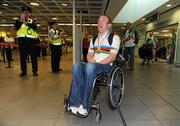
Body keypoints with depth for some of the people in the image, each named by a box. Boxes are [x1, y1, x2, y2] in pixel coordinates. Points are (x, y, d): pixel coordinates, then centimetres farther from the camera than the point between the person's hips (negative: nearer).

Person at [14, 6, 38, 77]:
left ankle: (35, 71, 7)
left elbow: (35, 27, -10)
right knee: (22, 56, 2)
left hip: (31, 39, -1)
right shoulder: (19, 20, 14)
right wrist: (21, 20, -14)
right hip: (22, 39, 1)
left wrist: (26, 23, -20)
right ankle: (23, 71, 11)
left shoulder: (32, 20, 10)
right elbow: (16, 27, -5)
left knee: (33, 56, -1)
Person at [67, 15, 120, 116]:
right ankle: (76, 103, -32)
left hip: (106, 66, -5)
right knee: (77, 65, -27)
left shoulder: (114, 38, 4)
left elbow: (112, 57, -7)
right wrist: (91, 60, -5)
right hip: (92, 65, 5)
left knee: (90, 66, -38)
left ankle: (84, 105, -32)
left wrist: (97, 63, -16)